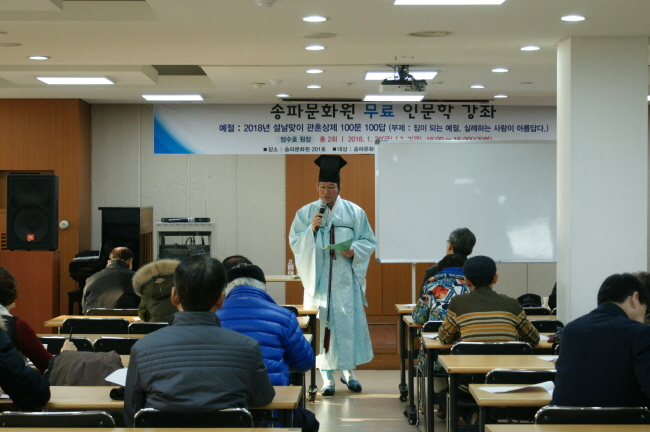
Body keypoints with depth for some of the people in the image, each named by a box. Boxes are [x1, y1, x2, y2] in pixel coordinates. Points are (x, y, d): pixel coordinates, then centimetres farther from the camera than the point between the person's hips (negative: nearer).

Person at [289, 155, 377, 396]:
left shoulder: (354, 212, 5)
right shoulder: (305, 213, 6)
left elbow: (369, 242, 6)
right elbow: (294, 243, 4)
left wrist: (354, 250, -13)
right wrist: (311, 229, -12)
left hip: (346, 280, 0)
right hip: (318, 280, 0)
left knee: (350, 323, 1)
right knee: (322, 324, -2)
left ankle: (348, 371, 17)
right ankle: (327, 376, 6)